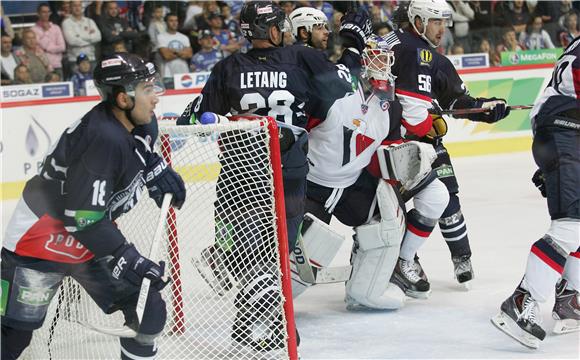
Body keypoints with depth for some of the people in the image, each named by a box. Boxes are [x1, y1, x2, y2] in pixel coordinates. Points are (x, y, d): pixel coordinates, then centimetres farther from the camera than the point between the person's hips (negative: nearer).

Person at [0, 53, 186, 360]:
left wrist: (157, 171, 6)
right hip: (41, 240, -9)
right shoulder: (104, 138, -31)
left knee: (149, 312, 4)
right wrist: (128, 260, -29)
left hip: (92, 234, 9)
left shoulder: (141, 124, -4)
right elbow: (83, 217, -31)